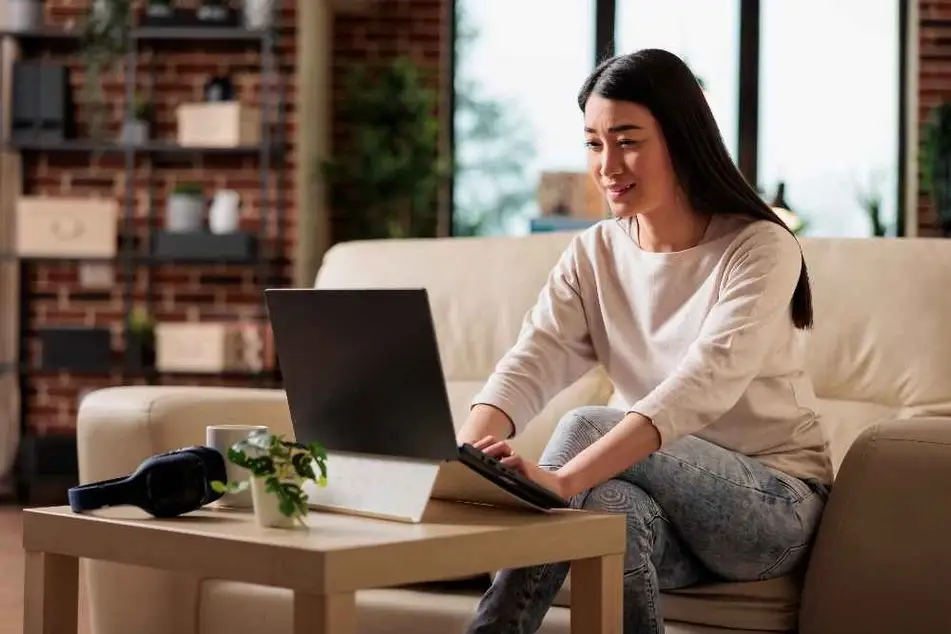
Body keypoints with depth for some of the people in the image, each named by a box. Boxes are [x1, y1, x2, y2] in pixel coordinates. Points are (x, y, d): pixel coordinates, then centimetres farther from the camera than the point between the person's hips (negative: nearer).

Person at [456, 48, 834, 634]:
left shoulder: (761, 250, -14)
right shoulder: (594, 255, 3)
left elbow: (703, 385, -30)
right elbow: (530, 365, -12)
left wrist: (563, 479, -45)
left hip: (775, 504, -3)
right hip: (670, 496, 4)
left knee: (585, 427, -28)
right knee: (618, 509, -35)